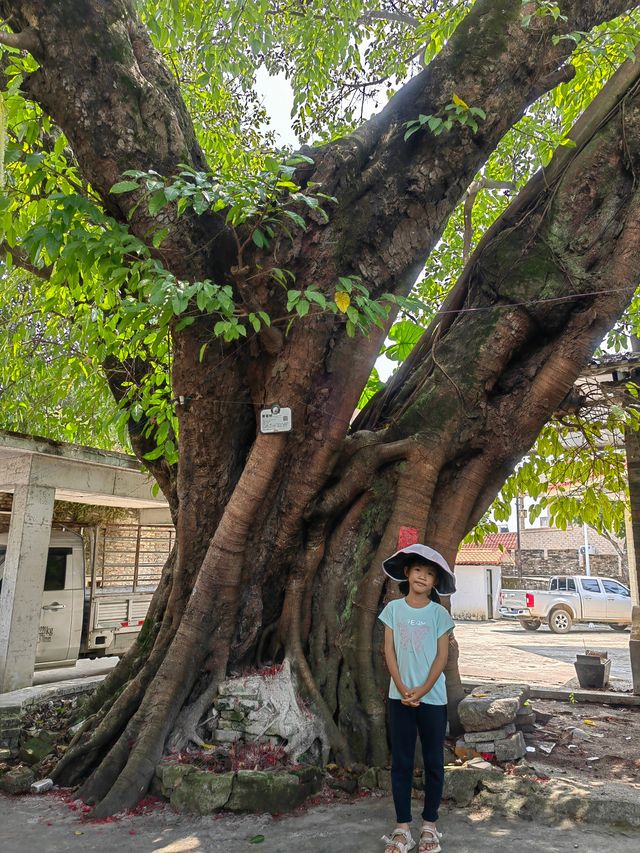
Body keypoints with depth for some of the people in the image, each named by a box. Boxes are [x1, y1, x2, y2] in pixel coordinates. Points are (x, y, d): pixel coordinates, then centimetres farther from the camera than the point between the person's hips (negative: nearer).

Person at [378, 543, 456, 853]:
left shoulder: (439, 613, -4)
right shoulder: (393, 608, -1)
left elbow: (442, 656, -5)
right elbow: (389, 652, -1)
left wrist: (421, 691, -12)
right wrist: (403, 689, -10)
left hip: (432, 697, -1)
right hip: (400, 696, 1)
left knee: (433, 761, 9)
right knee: (401, 761, 8)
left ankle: (430, 826, 24)